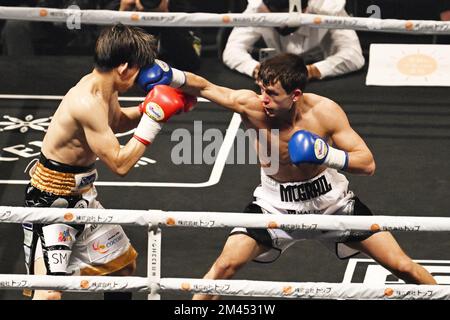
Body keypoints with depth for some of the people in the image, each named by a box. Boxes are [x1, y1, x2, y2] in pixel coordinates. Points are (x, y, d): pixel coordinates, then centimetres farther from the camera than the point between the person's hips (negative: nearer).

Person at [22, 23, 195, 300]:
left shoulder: (104, 88, 0)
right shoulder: (88, 102, -28)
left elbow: (116, 122, 25)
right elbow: (120, 164, -25)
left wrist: (149, 109, 8)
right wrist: (154, 119, -20)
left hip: (82, 197, 10)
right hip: (52, 202, -10)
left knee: (123, 264, 22)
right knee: (49, 293, -18)